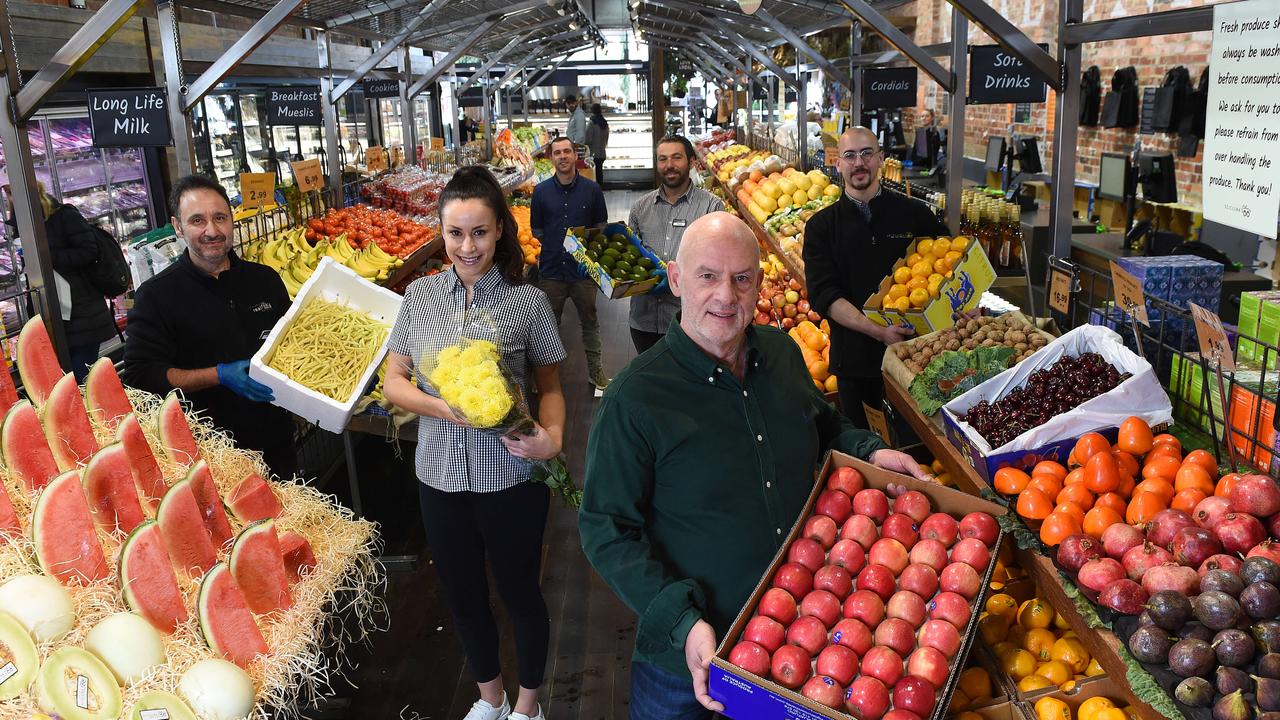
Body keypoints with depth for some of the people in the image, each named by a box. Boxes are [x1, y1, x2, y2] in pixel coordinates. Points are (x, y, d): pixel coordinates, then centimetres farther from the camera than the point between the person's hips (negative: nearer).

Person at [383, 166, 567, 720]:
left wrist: (552, 437, -21)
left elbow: (549, 386, -1)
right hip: (441, 474, 3)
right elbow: (393, 381, 2)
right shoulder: (420, 295, -1)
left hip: (511, 479, -3)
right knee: (462, 596, 19)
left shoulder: (527, 301, -8)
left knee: (519, 592, 14)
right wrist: (443, 408, -17)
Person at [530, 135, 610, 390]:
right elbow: (535, 228, 11)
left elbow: (602, 225, 9)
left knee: (590, 320, 10)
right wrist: (549, 245, -4)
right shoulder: (541, 191, 3)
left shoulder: (592, 190, 1)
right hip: (551, 269, 1)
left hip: (584, 267, 0)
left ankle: (595, 368, 24)